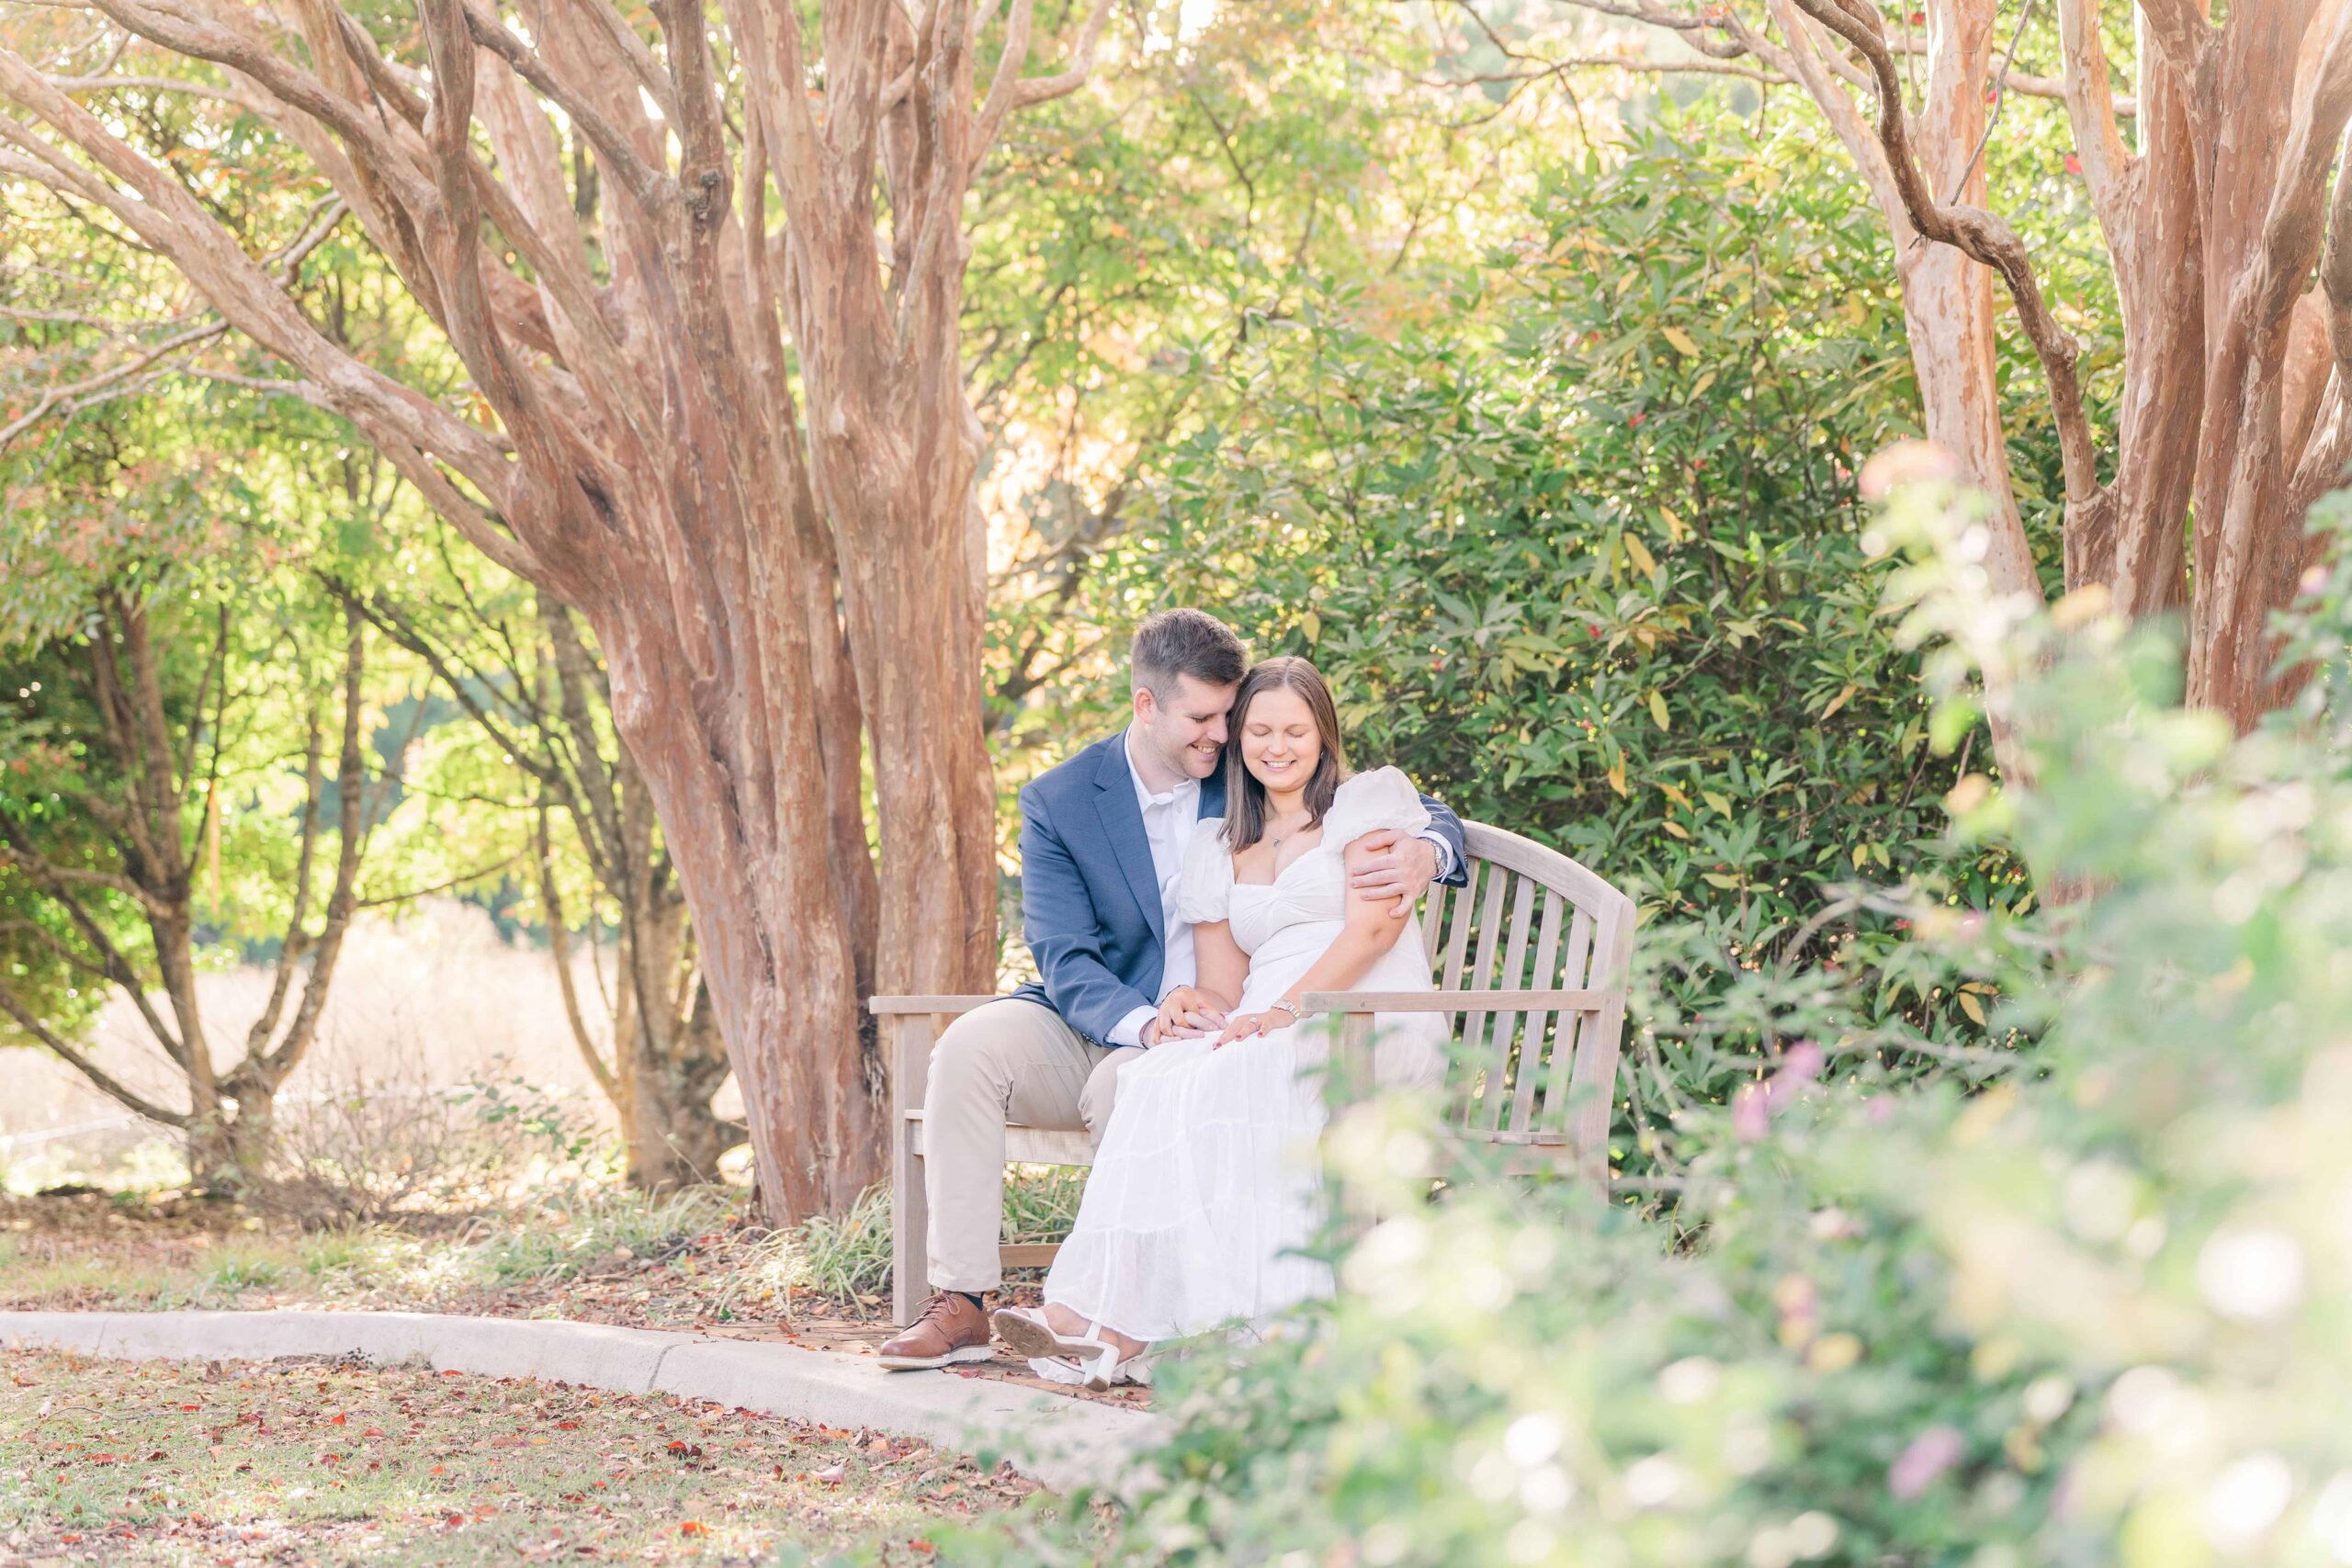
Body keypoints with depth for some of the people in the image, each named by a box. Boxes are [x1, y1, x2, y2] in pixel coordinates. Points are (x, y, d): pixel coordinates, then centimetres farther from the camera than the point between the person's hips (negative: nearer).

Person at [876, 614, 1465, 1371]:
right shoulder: (1059, 802, -3)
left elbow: (1422, 814, 1)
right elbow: (1065, 963, -12)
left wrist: (1424, 853, -26)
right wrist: (1143, 1022, -34)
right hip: (1094, 1031, 2)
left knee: (1124, 1084, -34)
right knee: (971, 1045, -27)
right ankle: (959, 1304, -26)